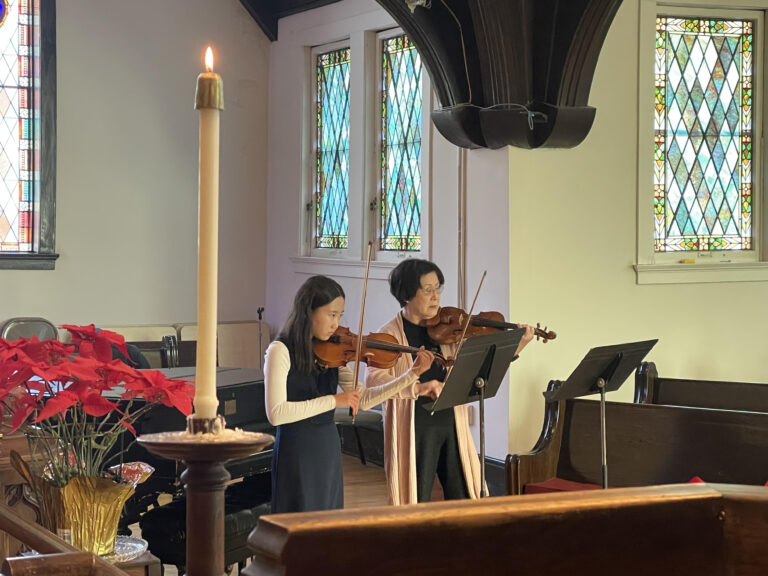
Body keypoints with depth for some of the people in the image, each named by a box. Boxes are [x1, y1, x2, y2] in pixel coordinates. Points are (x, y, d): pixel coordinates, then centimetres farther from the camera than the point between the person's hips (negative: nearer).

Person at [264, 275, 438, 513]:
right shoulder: (281, 351, -13)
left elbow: (363, 400, 4)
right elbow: (276, 413, -22)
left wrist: (411, 375, -5)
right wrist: (333, 400, -22)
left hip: (329, 449, 7)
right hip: (297, 451, -7)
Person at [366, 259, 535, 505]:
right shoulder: (390, 334, -6)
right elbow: (374, 378, -20)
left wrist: (517, 345, -10)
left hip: (452, 423, 4)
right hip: (415, 428, -4)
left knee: (463, 498, 9)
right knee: (416, 502, 3)